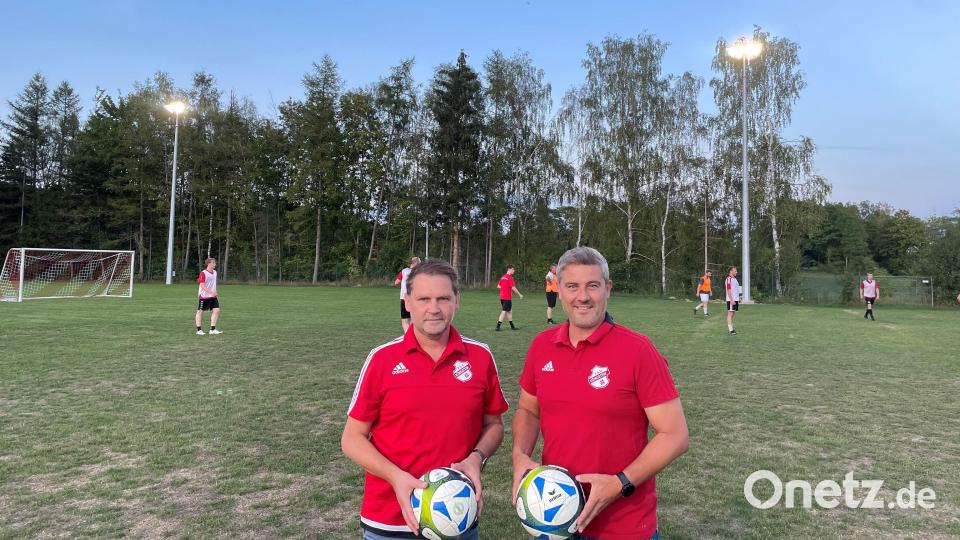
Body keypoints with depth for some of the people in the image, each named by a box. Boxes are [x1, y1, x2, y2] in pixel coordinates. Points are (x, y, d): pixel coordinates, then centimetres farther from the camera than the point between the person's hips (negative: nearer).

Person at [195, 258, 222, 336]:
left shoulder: (215, 272, 10)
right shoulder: (203, 273, -13)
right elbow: (202, 285, -21)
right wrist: (211, 292, -28)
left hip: (213, 296, 7)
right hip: (204, 296, -7)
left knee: (216, 310, -2)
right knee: (200, 312, 4)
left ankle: (212, 330, 2)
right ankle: (199, 330, 11)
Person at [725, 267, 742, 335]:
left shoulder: (735, 279, 17)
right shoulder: (728, 279, -12)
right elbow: (728, 290, -18)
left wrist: (739, 298, 18)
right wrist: (731, 300, -23)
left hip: (735, 299, 9)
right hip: (731, 300, -9)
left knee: (732, 314, 10)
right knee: (730, 314, -8)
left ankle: (730, 328, 14)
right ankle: (730, 330, -10)